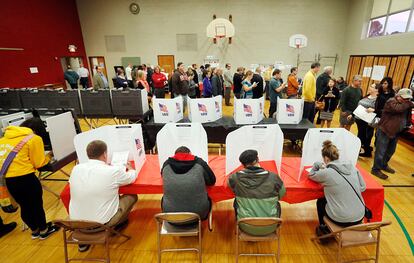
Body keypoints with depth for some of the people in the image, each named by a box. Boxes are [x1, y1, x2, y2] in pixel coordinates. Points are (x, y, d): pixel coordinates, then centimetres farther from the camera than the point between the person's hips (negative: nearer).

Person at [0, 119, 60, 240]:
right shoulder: (34, 139, -4)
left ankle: (34, 230, 42)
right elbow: (38, 163, -2)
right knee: (36, 204, 15)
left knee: (24, 206, 23)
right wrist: (48, 156, 15)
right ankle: (44, 230, 34)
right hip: (24, 178, -6)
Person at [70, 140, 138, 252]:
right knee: (132, 196, 12)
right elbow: (132, 178, 1)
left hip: (76, 222, 5)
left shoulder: (76, 169, -6)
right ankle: (115, 226, 30)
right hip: (101, 223, -4)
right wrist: (131, 169, 25)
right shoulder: (113, 171, -20)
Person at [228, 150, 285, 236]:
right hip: (270, 228, 1)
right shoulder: (273, 177, -17)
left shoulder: (236, 178, -16)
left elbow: (229, 184, 10)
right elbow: (281, 195, 4)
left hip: (247, 228, 0)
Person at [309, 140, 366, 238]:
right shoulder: (352, 167, -2)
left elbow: (311, 175, 2)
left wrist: (317, 165, 16)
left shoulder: (326, 173, -17)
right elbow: (363, 188, 8)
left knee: (320, 202, 23)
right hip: (359, 217, 5)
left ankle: (324, 229, 41)